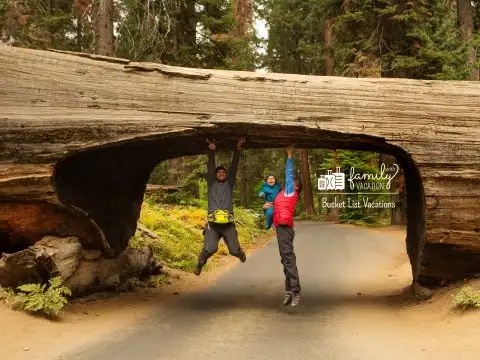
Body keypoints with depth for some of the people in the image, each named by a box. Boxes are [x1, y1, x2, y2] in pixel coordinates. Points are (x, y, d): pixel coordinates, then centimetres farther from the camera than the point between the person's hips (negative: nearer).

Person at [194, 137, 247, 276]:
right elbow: (210, 168, 3)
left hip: (228, 224, 1)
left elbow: (234, 166, 8)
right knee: (210, 248, -20)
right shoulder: (211, 183, 14)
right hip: (213, 224, -1)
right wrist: (212, 152, -8)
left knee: (234, 250, -1)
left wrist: (238, 149, 1)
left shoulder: (229, 183, 16)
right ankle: (200, 264, 10)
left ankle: (240, 253, 38)